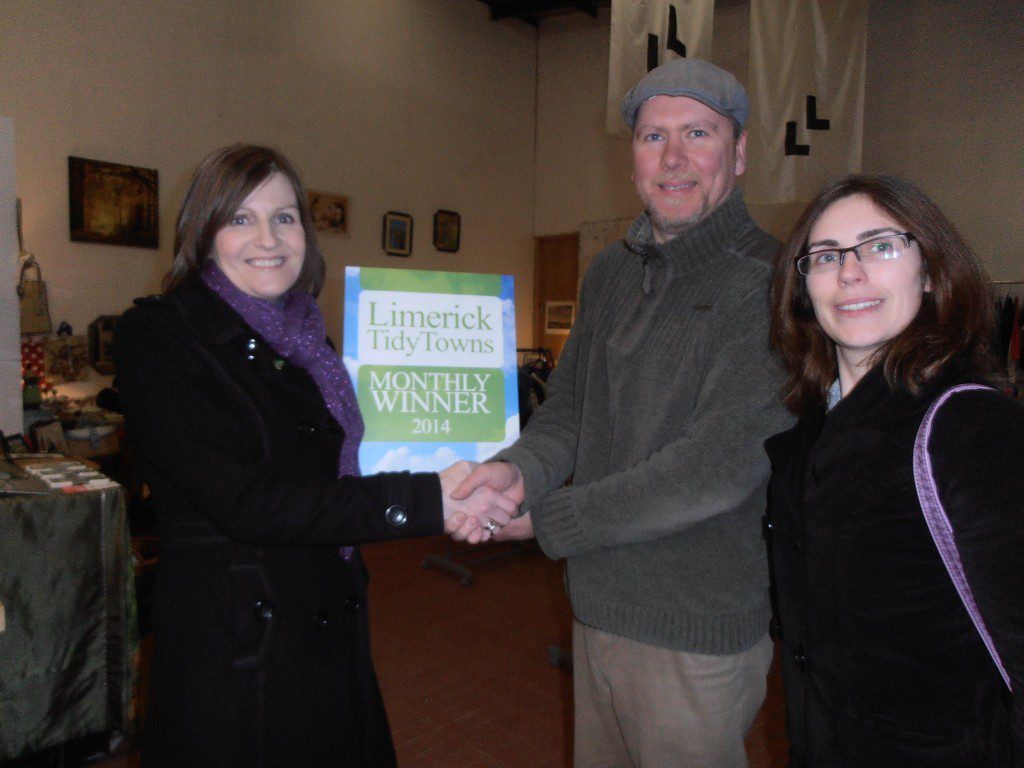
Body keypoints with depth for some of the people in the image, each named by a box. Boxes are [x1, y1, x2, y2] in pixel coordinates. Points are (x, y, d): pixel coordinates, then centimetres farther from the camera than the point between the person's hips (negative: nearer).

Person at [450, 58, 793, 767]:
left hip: (697, 634, -6)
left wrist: (547, 520, -19)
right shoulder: (611, 271, 7)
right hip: (598, 608, 6)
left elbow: (722, 464, -23)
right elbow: (570, 404, 8)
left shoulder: (770, 283, -16)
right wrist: (519, 469, -15)